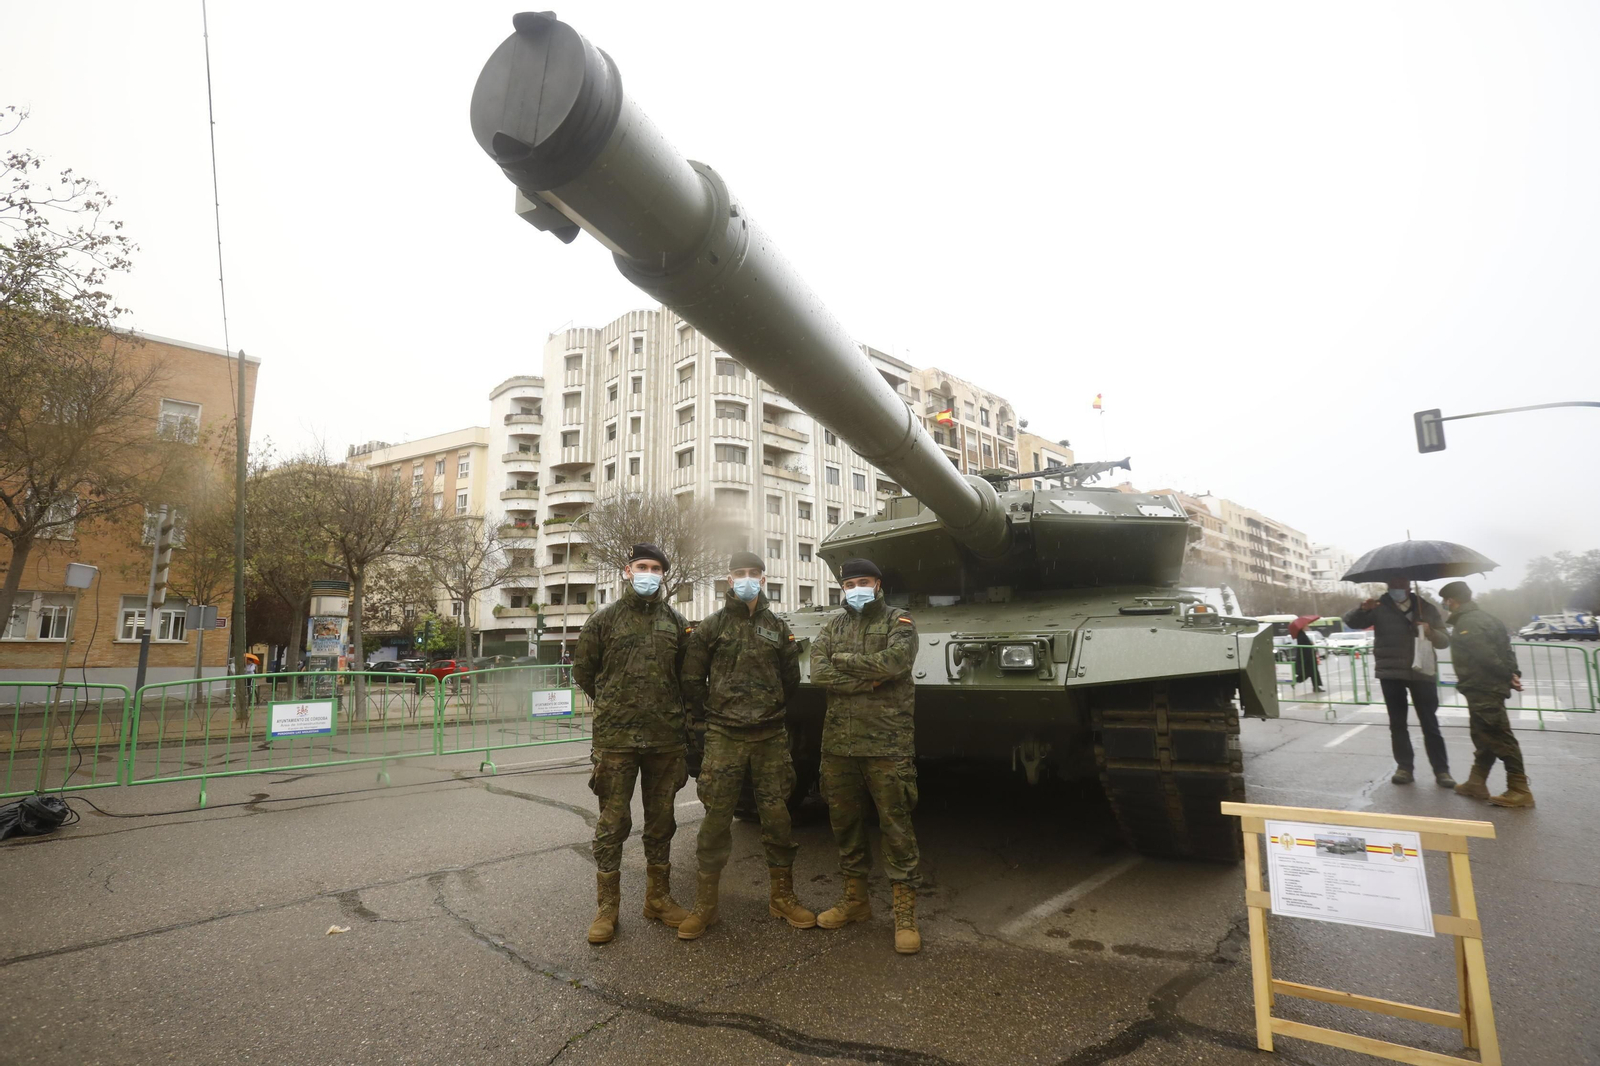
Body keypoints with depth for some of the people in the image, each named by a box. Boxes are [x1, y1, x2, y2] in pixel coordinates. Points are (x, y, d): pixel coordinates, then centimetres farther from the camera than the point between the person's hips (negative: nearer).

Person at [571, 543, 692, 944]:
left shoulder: (676, 622, 7)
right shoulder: (605, 619, 1)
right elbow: (583, 670, 9)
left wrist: (670, 712, 11)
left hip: (666, 740, 3)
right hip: (615, 738, -2)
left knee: (661, 822, 13)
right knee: (612, 823, 3)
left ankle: (659, 898, 28)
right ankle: (607, 907, 18)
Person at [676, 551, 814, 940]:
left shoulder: (778, 628, 9)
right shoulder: (710, 627, 3)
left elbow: (791, 679, 18)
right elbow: (692, 681, 5)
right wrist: (701, 724, 3)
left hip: (771, 736, 2)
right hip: (723, 737, -2)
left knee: (777, 816, 7)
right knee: (716, 819, 0)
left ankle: (782, 897, 23)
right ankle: (705, 905, 13)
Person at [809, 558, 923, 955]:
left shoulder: (898, 622, 1)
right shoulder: (833, 625, 11)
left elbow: (894, 661, -20)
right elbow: (818, 673, -4)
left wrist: (842, 660, -9)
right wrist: (869, 680, -14)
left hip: (886, 743, -4)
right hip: (838, 742, 4)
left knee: (896, 824, 1)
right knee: (844, 822, 14)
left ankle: (905, 912, 13)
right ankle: (855, 899, 31)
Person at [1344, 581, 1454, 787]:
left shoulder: (1427, 608, 8)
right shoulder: (1379, 608, 2)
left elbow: (1445, 640, 8)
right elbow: (1351, 622, -7)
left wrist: (1431, 632, -14)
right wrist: (1363, 609, -27)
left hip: (1422, 673, 0)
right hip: (1390, 674, 0)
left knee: (1430, 724, 4)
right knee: (1397, 723, 6)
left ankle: (1441, 770, 10)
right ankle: (1404, 767, 13)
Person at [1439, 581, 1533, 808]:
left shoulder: (1466, 624, -16)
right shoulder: (1483, 617, 16)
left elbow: (1486, 656, -23)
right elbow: (1505, 649, 15)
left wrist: (1508, 677, -13)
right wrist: (1513, 674, 7)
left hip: (1482, 689, -11)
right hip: (1490, 687, 11)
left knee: (1500, 739, -7)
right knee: (1483, 737, 14)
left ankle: (1519, 790, -4)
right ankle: (1476, 783, 21)